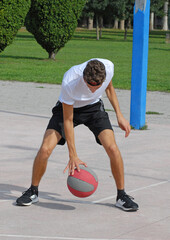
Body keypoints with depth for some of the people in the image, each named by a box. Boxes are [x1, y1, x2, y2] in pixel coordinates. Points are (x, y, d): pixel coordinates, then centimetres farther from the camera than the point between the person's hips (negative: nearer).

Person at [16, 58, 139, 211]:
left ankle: (122, 196, 2)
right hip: (68, 108, -2)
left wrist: (119, 115, -3)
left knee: (112, 149, -18)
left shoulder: (108, 67, -29)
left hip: (94, 107, 2)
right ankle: (33, 192, 6)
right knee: (45, 149, -19)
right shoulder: (69, 83, -38)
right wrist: (73, 156, -23)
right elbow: (67, 120, -25)